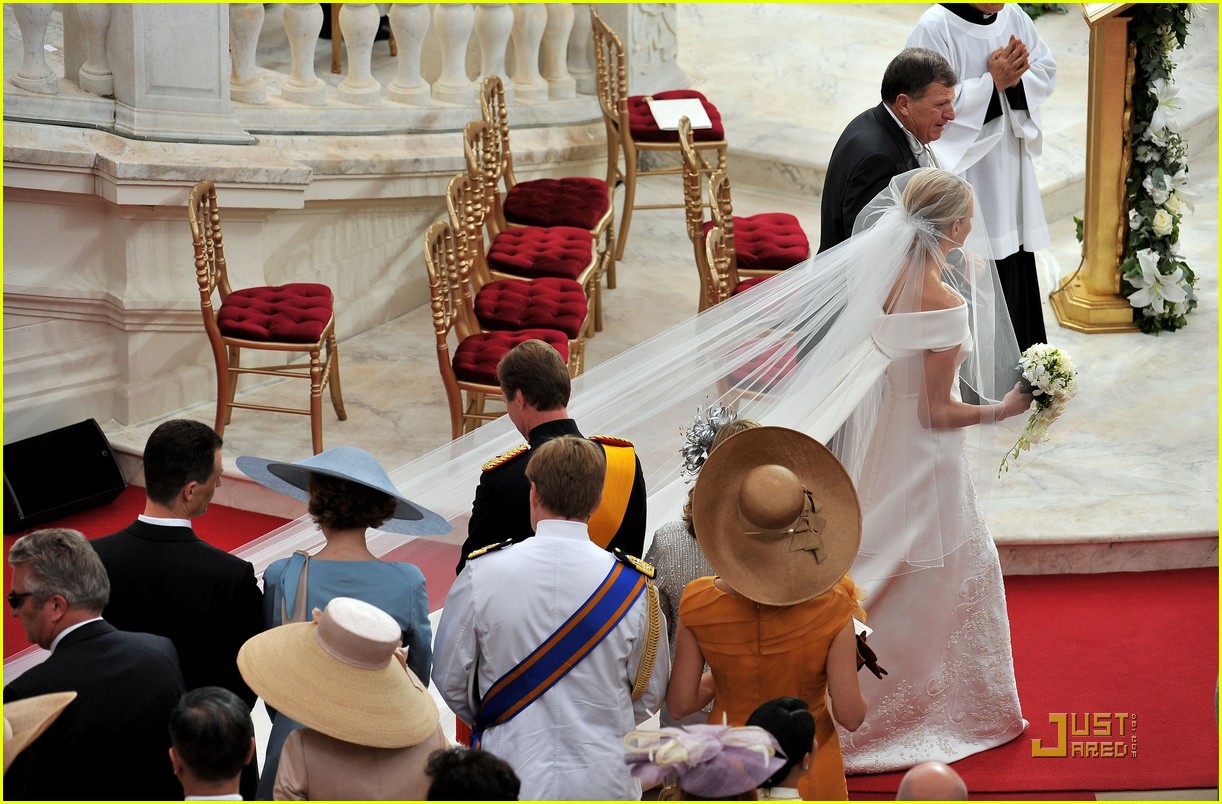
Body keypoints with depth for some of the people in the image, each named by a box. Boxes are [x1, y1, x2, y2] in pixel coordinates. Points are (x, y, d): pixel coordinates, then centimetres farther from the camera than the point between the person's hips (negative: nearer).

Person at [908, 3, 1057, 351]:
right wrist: (993, 81, -21)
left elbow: (1047, 73, 7)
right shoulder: (935, 28, -16)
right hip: (962, 169, -7)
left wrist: (1015, 78, -14)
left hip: (1010, 170, 7)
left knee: (1016, 270, 13)